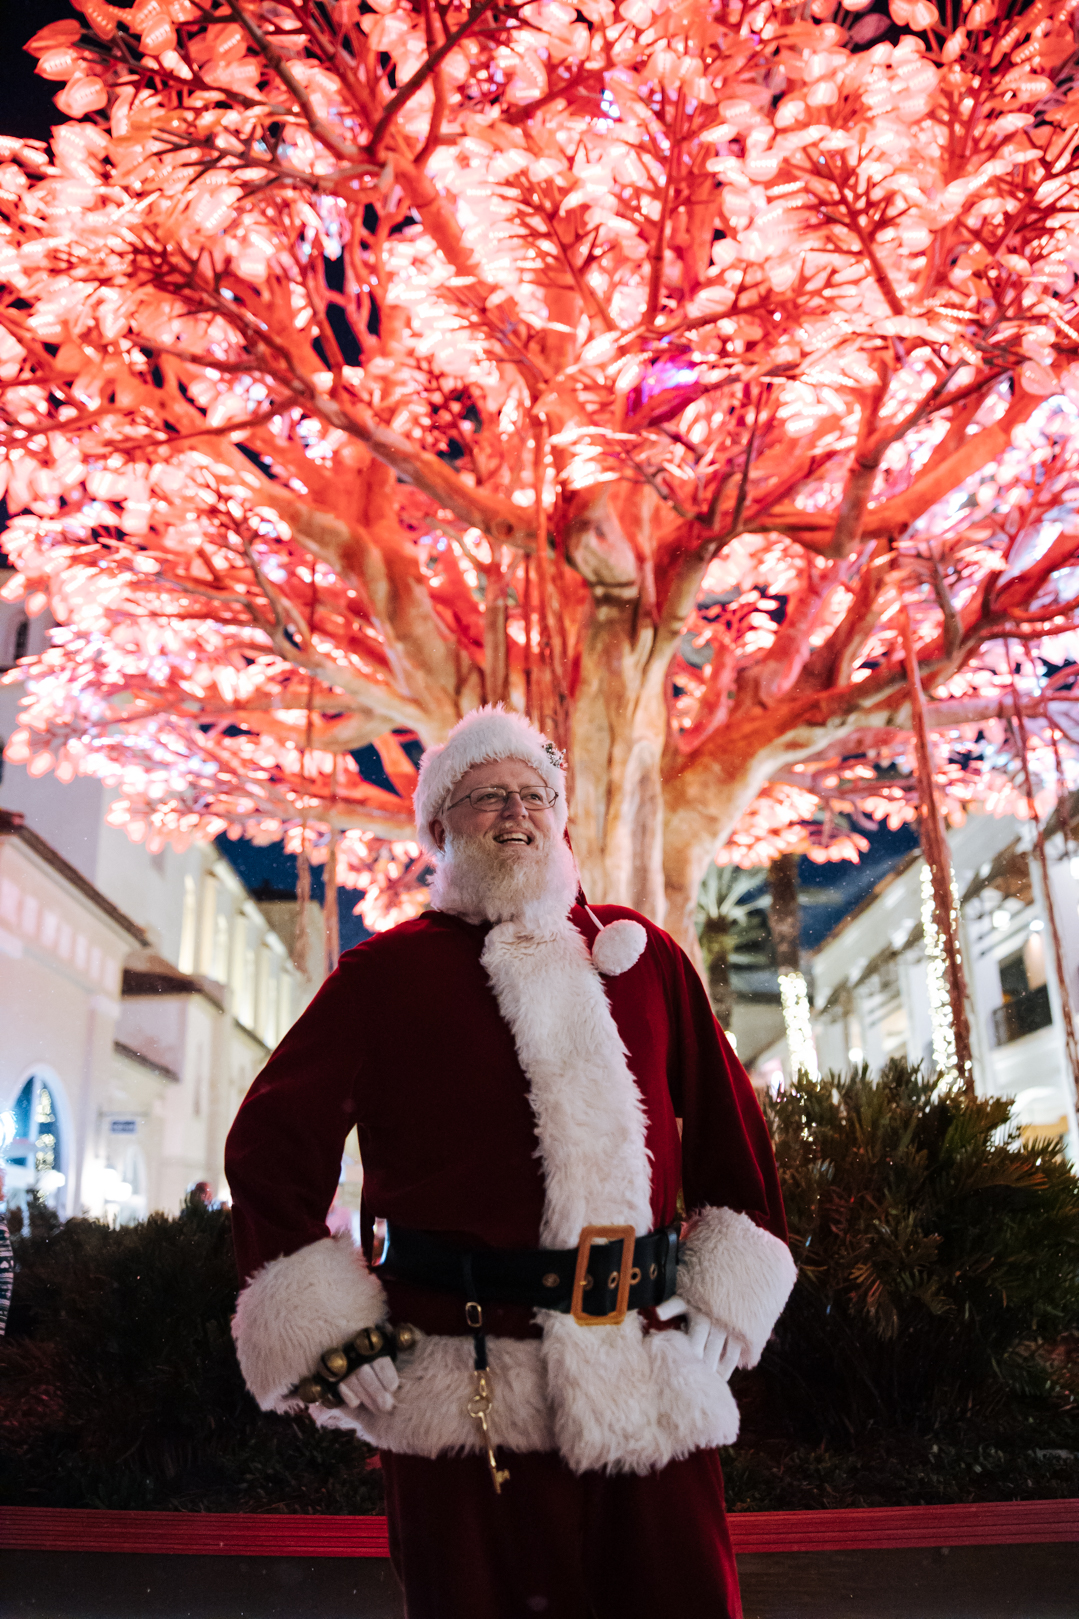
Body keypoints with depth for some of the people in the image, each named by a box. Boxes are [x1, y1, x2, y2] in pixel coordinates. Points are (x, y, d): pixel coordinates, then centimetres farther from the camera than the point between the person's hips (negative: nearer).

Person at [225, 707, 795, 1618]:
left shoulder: (645, 956, 13)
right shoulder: (385, 973, 4)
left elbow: (729, 1127, 15)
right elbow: (275, 1141, 2)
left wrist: (731, 1296, 7)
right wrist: (320, 1324, -6)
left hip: (653, 1384, 3)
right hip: (463, 1392, -2)